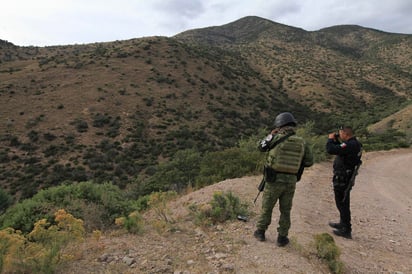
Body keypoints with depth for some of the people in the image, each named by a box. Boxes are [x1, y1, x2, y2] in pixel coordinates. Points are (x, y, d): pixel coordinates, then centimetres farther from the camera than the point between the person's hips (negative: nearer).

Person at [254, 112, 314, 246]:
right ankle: (282, 237, 23)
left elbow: (261, 147, 9)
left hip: (274, 180, -2)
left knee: (267, 208, 16)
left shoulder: (275, 138, -9)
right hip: (291, 181, 2)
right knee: (285, 211, 17)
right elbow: (309, 162, 9)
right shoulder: (302, 142, 0)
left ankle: (260, 232, 29)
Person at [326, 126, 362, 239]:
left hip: (342, 179, -10)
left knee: (342, 203, 0)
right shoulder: (355, 144, 8)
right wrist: (335, 140, 8)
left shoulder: (350, 145, -24)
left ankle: (346, 230, 8)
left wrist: (330, 139, -12)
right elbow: (339, 150, 20)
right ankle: (343, 223, 39)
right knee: (343, 203, 23)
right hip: (346, 178, 10)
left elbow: (331, 150, -30)